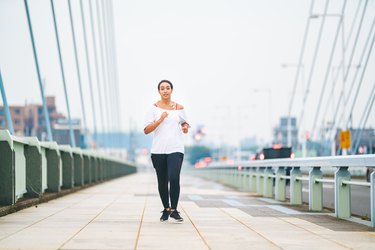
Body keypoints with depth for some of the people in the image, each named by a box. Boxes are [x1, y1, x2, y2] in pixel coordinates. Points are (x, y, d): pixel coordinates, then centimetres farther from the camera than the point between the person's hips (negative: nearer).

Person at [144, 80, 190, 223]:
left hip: (175, 149, 0)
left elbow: (184, 122, 25)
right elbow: (146, 130, -3)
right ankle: (166, 210, 25)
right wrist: (160, 119, -15)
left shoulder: (179, 108, 8)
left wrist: (185, 127, 2)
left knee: (174, 178, -18)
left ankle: (174, 210, -5)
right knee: (162, 182, 8)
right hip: (158, 150, 0)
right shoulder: (154, 108, 3)